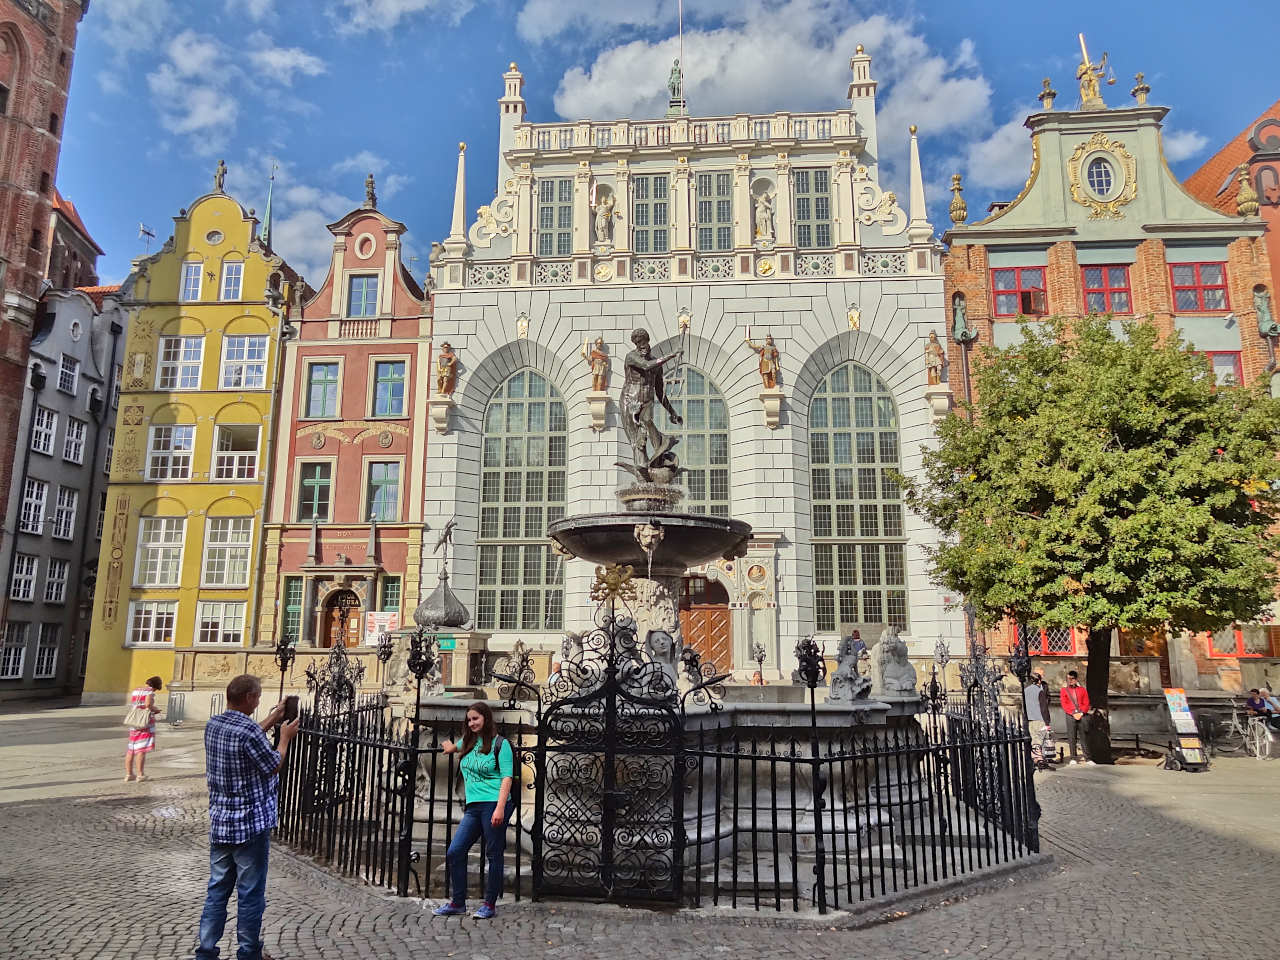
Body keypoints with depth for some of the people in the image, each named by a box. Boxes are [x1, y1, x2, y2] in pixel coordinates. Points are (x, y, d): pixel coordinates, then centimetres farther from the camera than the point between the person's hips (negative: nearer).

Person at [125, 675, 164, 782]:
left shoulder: (135, 691, 14)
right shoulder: (150, 691, -8)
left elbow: (131, 706, 14)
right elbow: (148, 704, -22)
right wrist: (156, 709, -2)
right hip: (146, 722, -7)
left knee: (131, 749, 11)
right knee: (142, 749, -5)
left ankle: (128, 774, 15)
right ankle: (140, 775, -3)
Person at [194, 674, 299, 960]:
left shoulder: (213, 725, 2)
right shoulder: (249, 731, -22)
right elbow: (273, 766, -9)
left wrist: (269, 723, 24)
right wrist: (285, 737, 5)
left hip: (220, 823, 7)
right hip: (250, 825, -7)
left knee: (217, 890, 15)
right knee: (251, 894, 6)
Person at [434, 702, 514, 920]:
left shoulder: (500, 744, -4)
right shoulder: (468, 743, 14)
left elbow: (507, 777, -11)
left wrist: (500, 808, -19)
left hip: (494, 805, -6)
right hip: (473, 807, 6)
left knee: (494, 855, 1)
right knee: (454, 852, 1)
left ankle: (490, 904, 14)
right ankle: (457, 902, 13)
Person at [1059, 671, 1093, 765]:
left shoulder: (1082, 690, 9)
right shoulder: (1064, 690, 6)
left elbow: (1086, 704, 6)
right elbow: (1064, 705, 1)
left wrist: (1081, 713, -9)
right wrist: (1073, 713, -11)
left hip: (1081, 716, 0)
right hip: (1070, 716, 0)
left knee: (1083, 737, -1)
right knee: (1072, 738, 1)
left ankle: (1087, 758, 3)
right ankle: (1073, 758, 7)